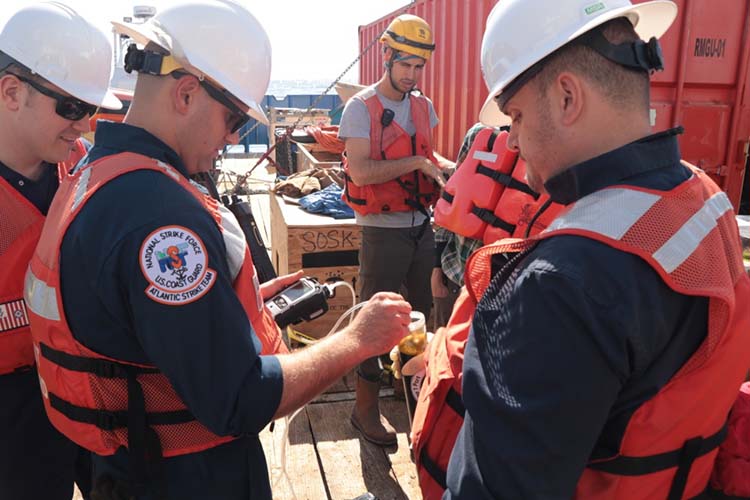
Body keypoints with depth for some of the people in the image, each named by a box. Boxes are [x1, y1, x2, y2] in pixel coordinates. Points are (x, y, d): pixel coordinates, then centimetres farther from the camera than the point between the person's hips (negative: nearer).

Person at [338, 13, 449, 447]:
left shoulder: (424, 106, 9)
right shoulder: (361, 107, -9)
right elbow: (361, 171, -19)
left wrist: (445, 165, 0)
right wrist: (416, 162, -21)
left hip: (422, 225, 7)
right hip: (383, 230, -6)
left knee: (424, 311, 17)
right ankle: (366, 407, 17)